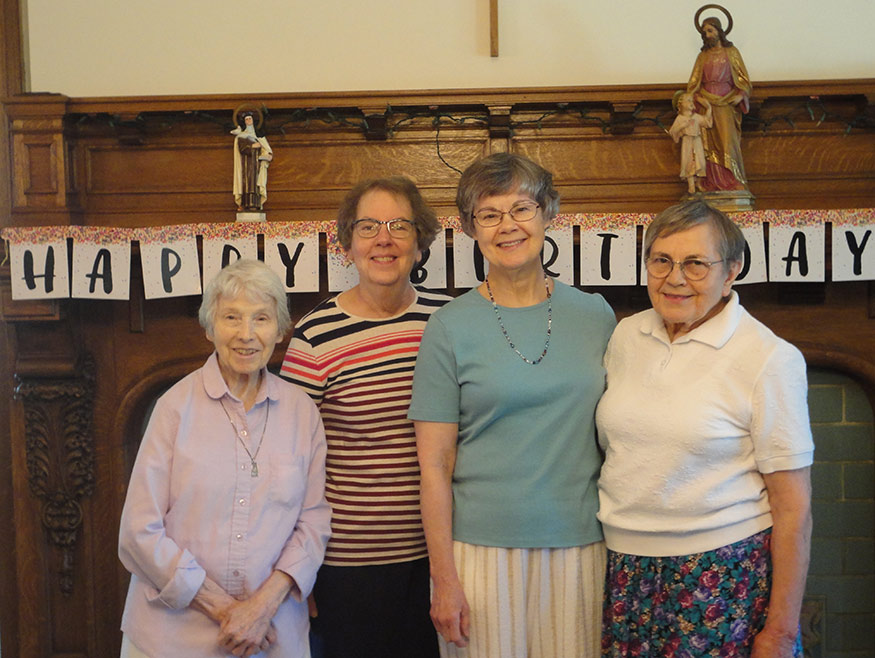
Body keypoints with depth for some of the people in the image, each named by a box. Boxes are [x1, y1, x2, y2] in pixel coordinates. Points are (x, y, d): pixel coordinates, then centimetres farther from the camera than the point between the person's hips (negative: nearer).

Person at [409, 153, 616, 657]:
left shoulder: (595, 314, 5)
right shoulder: (450, 327, -3)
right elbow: (435, 464, -4)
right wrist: (443, 578, -7)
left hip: (581, 544, 2)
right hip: (482, 549, -2)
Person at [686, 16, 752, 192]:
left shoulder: (731, 52, 9)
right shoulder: (703, 56, 15)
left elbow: (743, 79, 6)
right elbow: (694, 83, 14)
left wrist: (740, 95, -11)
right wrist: (692, 97, -5)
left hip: (725, 104, -2)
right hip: (706, 104, 2)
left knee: (728, 141, -11)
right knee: (709, 144, -4)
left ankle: (735, 181, -8)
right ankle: (713, 182, -3)